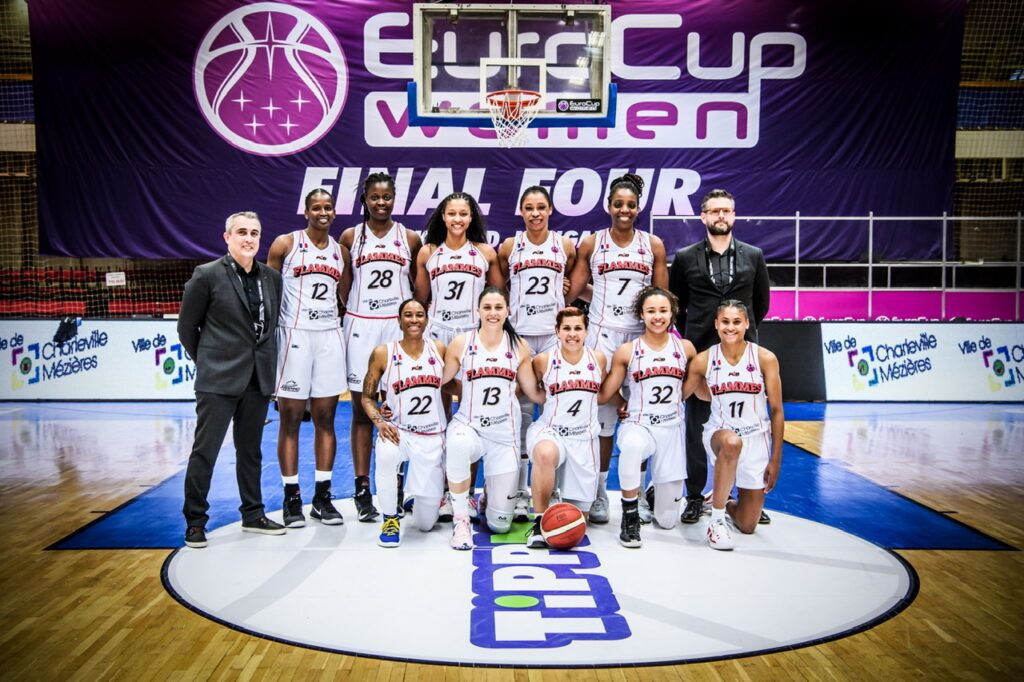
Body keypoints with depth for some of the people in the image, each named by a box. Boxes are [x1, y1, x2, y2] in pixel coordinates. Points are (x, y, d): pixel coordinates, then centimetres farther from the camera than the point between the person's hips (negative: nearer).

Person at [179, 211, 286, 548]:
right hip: (218, 380, -4)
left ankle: (253, 515, 26)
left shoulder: (272, 278, 6)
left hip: (258, 379, 5)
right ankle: (195, 521, 13)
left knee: (250, 451, 15)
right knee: (205, 451, 0)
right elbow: (187, 327, 0)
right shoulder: (206, 276, -6)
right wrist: (206, 362, 5)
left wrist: (267, 362, 8)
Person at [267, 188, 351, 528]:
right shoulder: (285, 244, 0)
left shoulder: (341, 251, 12)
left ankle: (322, 497, 13)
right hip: (294, 335, -3)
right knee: (290, 420, 1)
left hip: (330, 336, 4)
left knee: (325, 419, 6)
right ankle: (292, 498, 10)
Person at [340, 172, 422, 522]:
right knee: (362, 408, 2)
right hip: (360, 325, 0)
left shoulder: (410, 238, 8)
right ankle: (362, 488, 6)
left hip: (398, 324, 0)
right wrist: (340, 316, 1)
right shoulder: (350, 237, 7)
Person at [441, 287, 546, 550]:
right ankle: (460, 520, -18)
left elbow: (535, 394, 7)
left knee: (500, 524, -2)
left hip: (504, 434, 1)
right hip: (468, 426, -1)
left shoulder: (519, 347, 1)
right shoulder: (462, 343, -2)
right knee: (458, 445, -42)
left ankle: (488, 495, 37)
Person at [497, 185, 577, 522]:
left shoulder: (565, 246, 6)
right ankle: (520, 492, 9)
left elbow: (574, 282, 19)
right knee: (521, 409, 2)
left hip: (555, 333, 1)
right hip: (519, 333, 0)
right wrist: (505, 309, 0)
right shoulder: (509, 246, 5)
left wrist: (565, 292, 2)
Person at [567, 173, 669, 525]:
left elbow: (663, 297, 7)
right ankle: (599, 493, 9)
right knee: (602, 412, 0)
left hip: (641, 335, 1)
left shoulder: (654, 245, 7)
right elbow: (573, 291, 3)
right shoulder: (591, 244, 5)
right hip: (602, 334, -1)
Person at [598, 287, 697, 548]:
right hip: (638, 426, -2)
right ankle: (630, 517, -24)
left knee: (667, 520, 6)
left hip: (672, 430, 2)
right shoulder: (627, 351, -3)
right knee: (633, 445, -43)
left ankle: (656, 490, 43)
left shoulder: (685, 348, 3)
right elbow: (604, 394, -2)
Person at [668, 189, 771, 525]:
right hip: (699, 354, 0)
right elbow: (675, 303, 13)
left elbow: (761, 303, 16)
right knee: (696, 428, 4)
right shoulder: (685, 258, 4)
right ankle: (695, 497, 14)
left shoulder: (754, 256, 7)